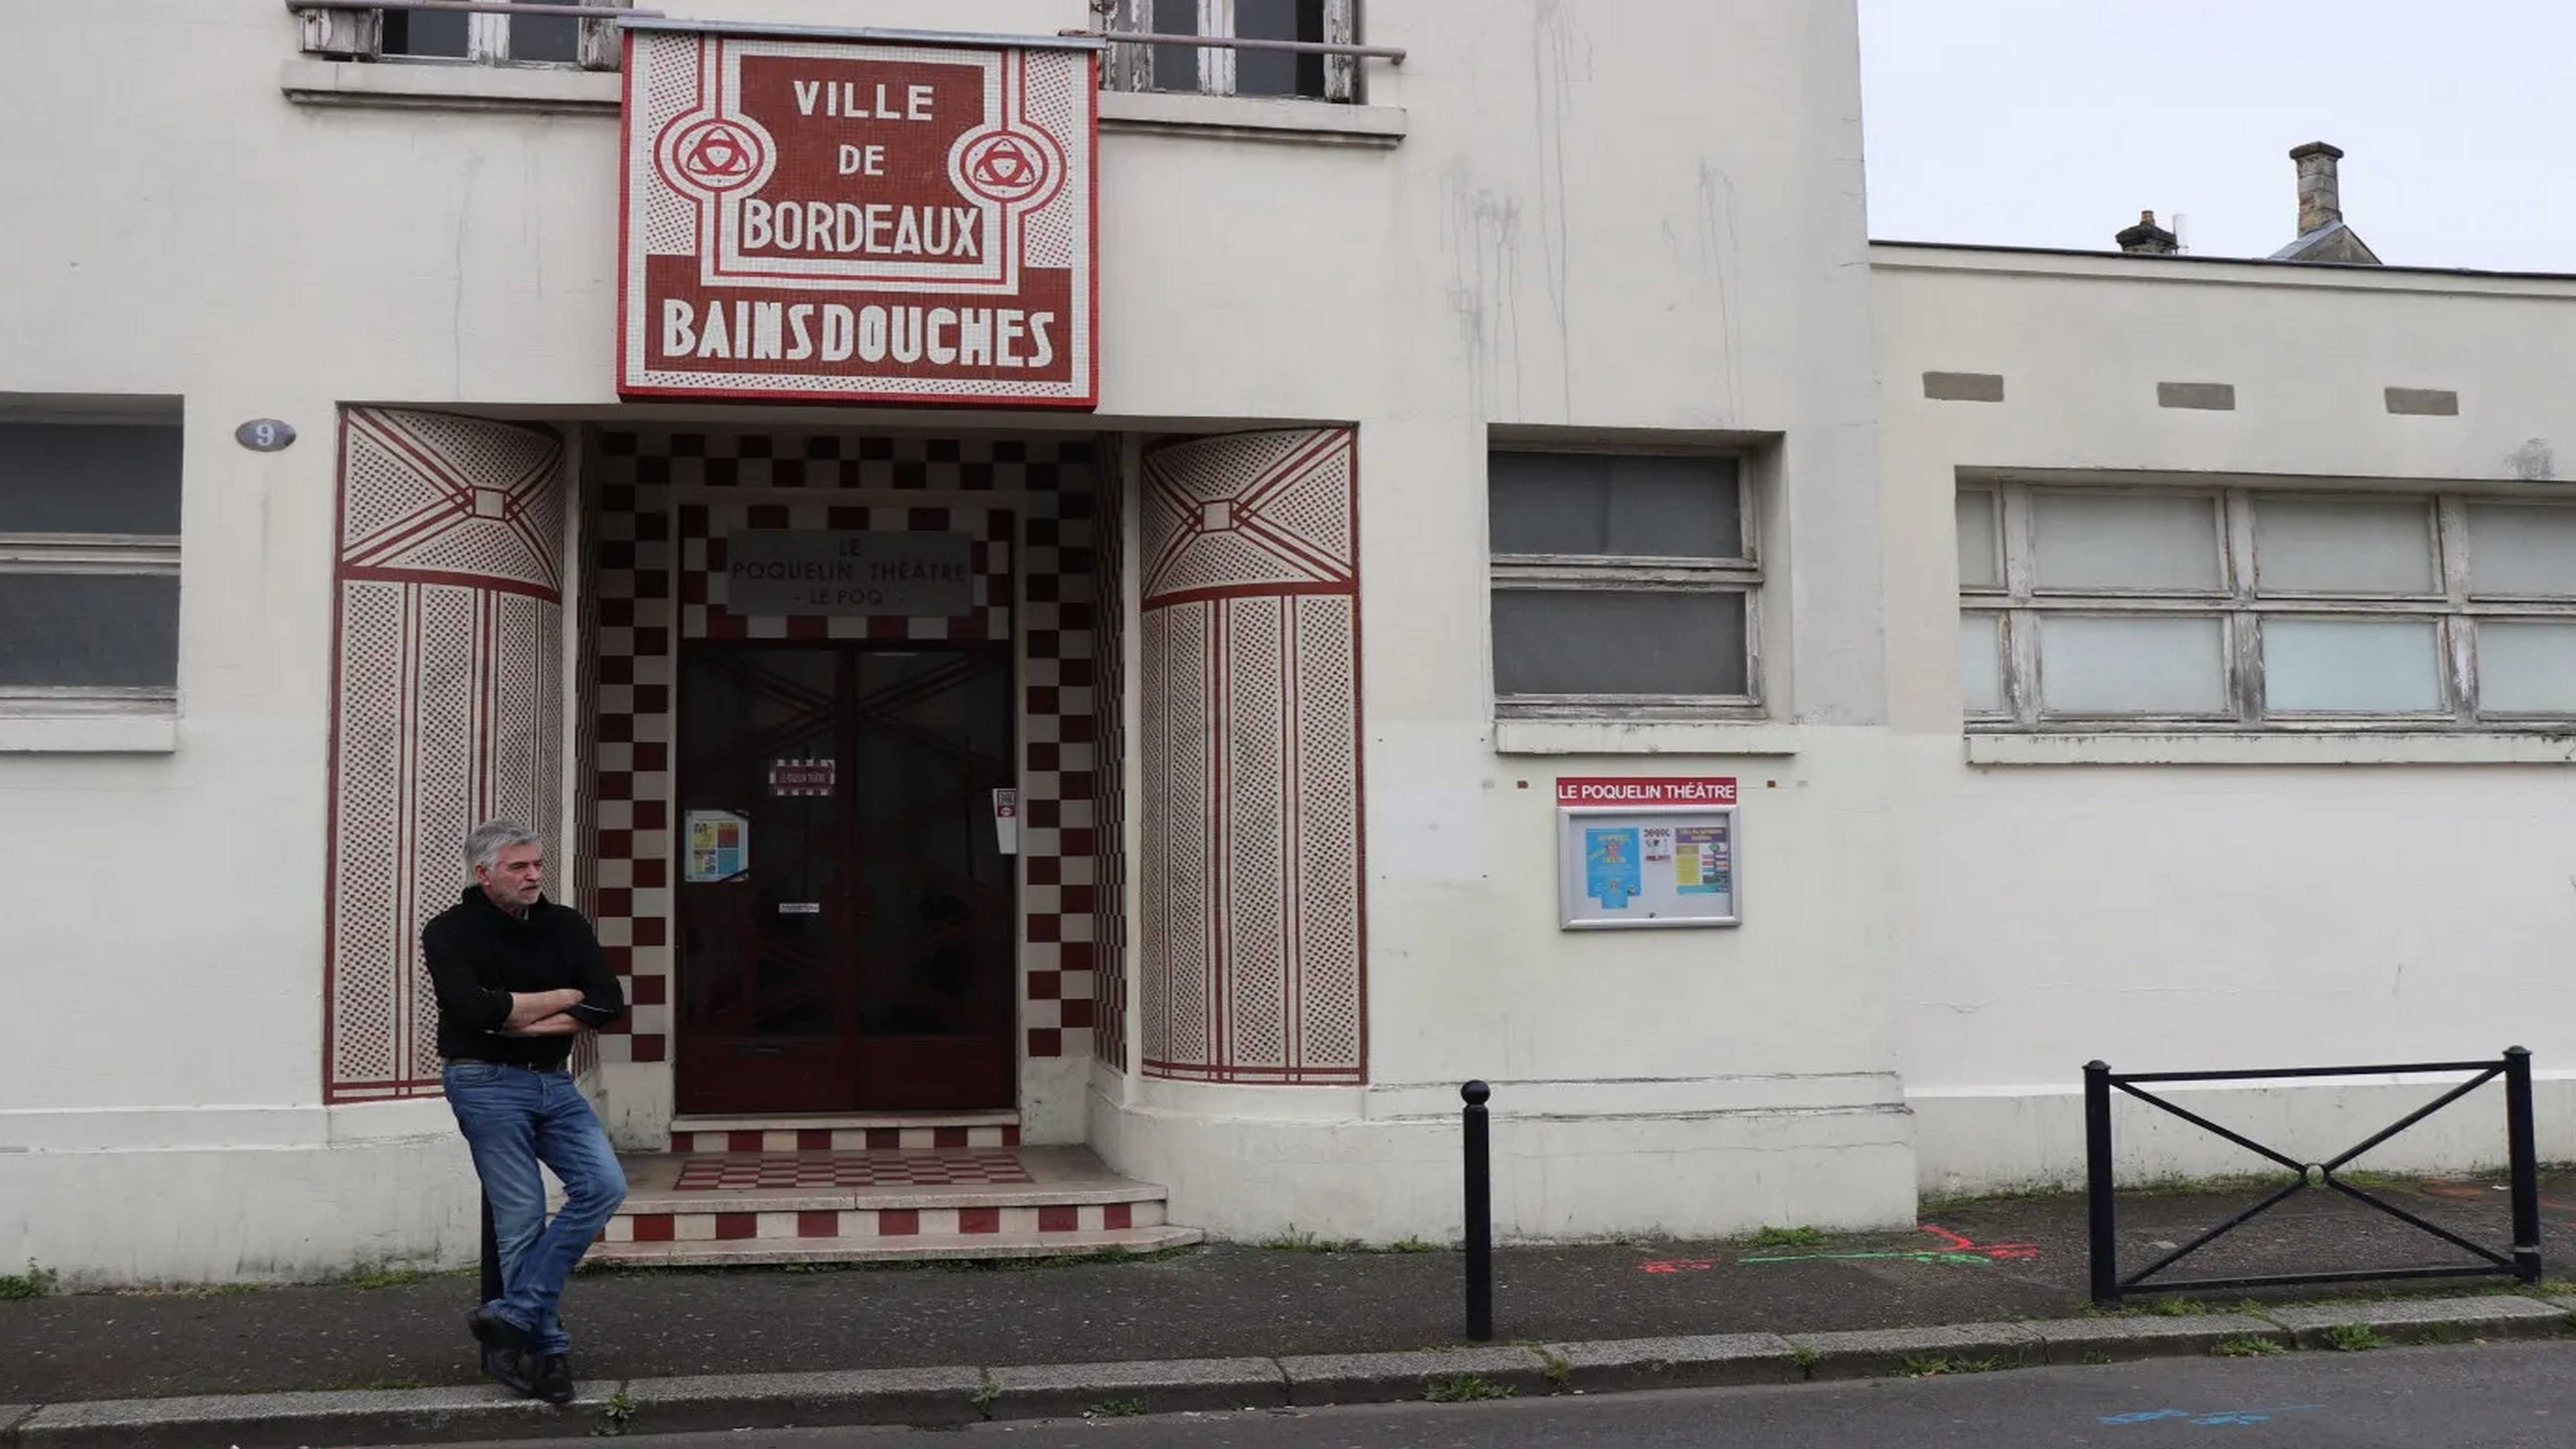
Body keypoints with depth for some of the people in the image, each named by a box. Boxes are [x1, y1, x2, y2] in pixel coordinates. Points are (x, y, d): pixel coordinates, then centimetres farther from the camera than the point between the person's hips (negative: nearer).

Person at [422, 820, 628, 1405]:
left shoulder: (565, 926, 7)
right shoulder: (451, 932, -6)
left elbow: (609, 1003, -4)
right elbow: (476, 1010, -22)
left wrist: (525, 1023, -14)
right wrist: (563, 997, -10)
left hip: (554, 1082, 5)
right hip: (488, 1085, -5)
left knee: (603, 1185, -9)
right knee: (522, 1220, -5)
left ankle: (512, 1317, -4)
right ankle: (546, 1346, 6)